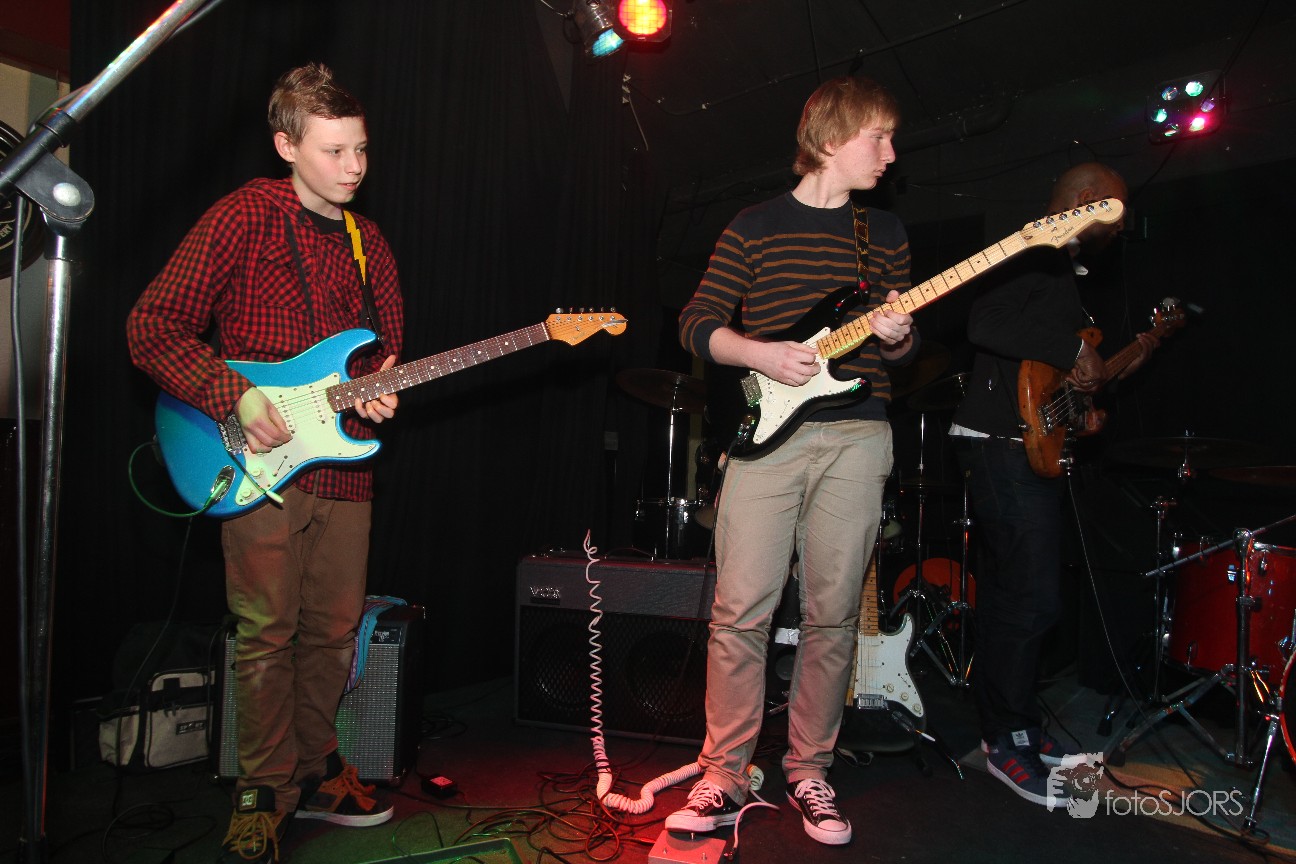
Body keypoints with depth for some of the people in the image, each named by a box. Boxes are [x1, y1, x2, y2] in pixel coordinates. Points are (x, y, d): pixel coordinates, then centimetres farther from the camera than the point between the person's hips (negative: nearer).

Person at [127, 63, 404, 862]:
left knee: (334, 630, 11)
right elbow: (153, 326, -7)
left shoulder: (369, 244, 13)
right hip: (259, 465, -5)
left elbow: (389, 347, 20)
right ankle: (267, 794, 18)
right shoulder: (243, 218, -4)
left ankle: (315, 772, 29)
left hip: (344, 462, 5)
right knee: (267, 634, 0)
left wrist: (377, 390, -3)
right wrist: (235, 397, -17)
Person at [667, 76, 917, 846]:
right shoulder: (757, 226, 7)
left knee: (833, 615, 5)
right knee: (741, 613, -4)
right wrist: (760, 355, -12)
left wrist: (897, 336, -6)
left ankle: (809, 772, 20)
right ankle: (725, 775, 11)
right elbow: (696, 323, 5)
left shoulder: (885, 231, 16)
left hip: (856, 440, 3)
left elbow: (906, 346, 17)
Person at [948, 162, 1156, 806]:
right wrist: (1073, 348, -21)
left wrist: (1119, 367, 22)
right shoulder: (1031, 256, -7)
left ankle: (1010, 724, 26)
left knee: (1008, 594, 15)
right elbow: (986, 323, -26)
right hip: (1004, 446, -11)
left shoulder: (1064, 272, 24)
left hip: (1032, 448, 11)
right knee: (1033, 597, -10)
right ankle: (1008, 741, 3)